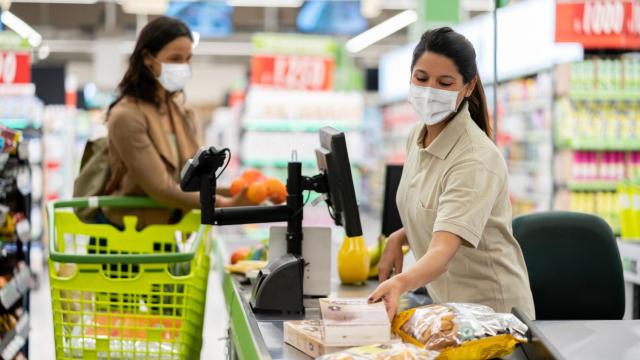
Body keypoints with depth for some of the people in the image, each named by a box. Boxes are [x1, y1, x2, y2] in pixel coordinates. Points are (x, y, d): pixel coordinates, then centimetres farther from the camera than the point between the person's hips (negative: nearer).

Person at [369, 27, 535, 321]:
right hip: (444, 304, 7)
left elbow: (443, 252, -35)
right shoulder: (418, 135, 0)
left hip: (491, 310, -7)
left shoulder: (476, 160, -23)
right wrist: (400, 238, -4)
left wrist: (401, 282, -54)